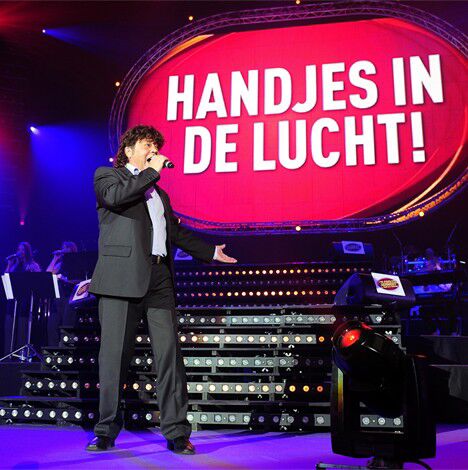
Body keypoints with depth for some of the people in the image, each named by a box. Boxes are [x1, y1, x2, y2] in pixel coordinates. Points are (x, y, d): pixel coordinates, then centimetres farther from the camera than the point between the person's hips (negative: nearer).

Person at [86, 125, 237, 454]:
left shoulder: (159, 193, 30)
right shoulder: (107, 175, 12)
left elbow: (177, 232, 34)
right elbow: (115, 196, -11)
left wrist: (210, 251, 35)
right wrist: (151, 172, -2)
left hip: (160, 279, 5)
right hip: (123, 277, -5)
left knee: (170, 354, -2)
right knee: (114, 355, -2)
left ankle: (177, 432, 3)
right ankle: (106, 432, 12)